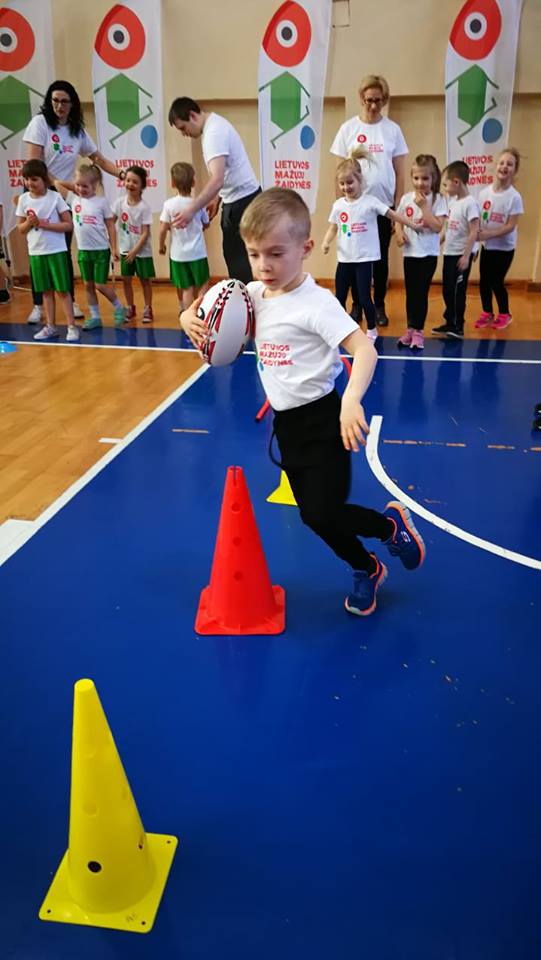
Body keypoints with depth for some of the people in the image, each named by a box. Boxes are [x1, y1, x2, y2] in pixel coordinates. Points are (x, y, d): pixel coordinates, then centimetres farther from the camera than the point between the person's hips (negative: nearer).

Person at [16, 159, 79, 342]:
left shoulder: (55, 197, -7)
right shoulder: (23, 199, 3)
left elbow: (69, 225, -8)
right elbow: (20, 229, 9)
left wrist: (45, 224, -17)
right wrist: (29, 223, -13)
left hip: (56, 250, -4)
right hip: (35, 252, 4)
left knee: (62, 289, -2)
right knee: (46, 290, 10)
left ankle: (72, 326, 2)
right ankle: (50, 326, 15)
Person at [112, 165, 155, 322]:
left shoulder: (144, 207, -13)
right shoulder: (120, 202, -4)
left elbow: (145, 233, -14)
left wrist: (134, 251, -18)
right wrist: (114, 247, -2)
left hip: (142, 251, -3)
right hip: (125, 249, 3)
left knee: (145, 280, 5)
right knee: (126, 279, 7)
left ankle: (147, 309, 16)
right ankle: (130, 308, 21)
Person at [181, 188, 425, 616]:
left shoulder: (316, 303, -19)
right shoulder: (255, 295, 2)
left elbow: (364, 349, -30)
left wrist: (352, 400, -46)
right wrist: (190, 318, -7)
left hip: (321, 420, -7)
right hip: (286, 421, 7)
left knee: (322, 513, -12)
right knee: (313, 513, 14)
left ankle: (391, 523, 17)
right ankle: (366, 569, 37)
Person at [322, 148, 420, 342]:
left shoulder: (370, 201, -7)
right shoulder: (338, 205, 4)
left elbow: (393, 215, -2)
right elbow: (333, 228, 10)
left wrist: (413, 226, -4)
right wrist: (326, 242, -9)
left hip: (364, 259, -4)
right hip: (344, 259, 4)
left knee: (364, 297, -2)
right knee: (339, 298, 8)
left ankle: (372, 330, 17)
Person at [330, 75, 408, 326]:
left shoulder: (392, 129, 2)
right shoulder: (349, 128, 1)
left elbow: (400, 172, 3)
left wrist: (398, 207, -1)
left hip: (383, 205, 0)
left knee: (380, 258, 8)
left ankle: (379, 306, 18)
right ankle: (357, 305, 19)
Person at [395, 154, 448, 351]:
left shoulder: (438, 200, -8)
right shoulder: (406, 198, 3)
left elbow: (437, 227, -18)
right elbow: (399, 220, 12)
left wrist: (424, 205, -19)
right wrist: (399, 232, -9)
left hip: (428, 253, -4)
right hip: (410, 252, 4)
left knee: (422, 292, -1)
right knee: (410, 292, 10)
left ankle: (418, 331, 8)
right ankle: (410, 329, 20)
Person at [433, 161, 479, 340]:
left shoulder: (470, 203, -16)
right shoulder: (453, 200, 9)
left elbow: (474, 232, -18)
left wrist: (466, 256, -19)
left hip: (461, 255, -8)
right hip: (449, 253, 8)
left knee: (457, 291, -4)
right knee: (447, 290, 13)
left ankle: (457, 327, 4)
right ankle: (450, 323, 24)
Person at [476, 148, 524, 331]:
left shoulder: (514, 197, -15)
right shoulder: (484, 193, -3)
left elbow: (510, 226, -18)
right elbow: (478, 219, 5)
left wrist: (489, 234, -25)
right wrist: (477, 234, -9)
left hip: (504, 247, -4)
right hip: (487, 246, 4)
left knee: (496, 282, 0)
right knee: (484, 281, 7)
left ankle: (504, 315, 21)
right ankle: (487, 314, 26)